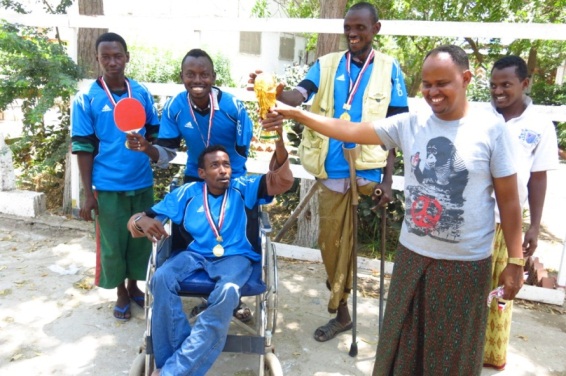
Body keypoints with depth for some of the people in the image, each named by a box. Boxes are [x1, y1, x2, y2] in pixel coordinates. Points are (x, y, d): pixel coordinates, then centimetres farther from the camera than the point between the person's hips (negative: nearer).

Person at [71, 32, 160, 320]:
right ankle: (121, 294, 30)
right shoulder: (86, 99, -6)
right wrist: (87, 194, -8)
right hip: (108, 186, -2)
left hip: (142, 183, 3)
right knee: (112, 241, 9)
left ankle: (134, 286, 36)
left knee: (141, 238, 14)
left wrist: (144, 143, -15)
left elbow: (155, 133, 9)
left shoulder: (142, 93, 2)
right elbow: (84, 148, -6)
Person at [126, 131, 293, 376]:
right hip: (196, 254, 2)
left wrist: (279, 142, -30)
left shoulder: (243, 188, 5)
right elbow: (136, 220, 9)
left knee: (227, 292, -36)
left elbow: (282, 181, -12)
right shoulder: (187, 193, 8)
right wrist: (142, 220, -19)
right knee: (162, 278, -30)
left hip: (235, 256, -2)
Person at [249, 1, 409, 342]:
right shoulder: (326, 65, 5)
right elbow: (300, 95, -13)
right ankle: (341, 312, 30)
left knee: (346, 242, 5)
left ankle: (338, 308, 26)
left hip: (367, 171, -2)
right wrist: (276, 92, -37)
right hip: (332, 170, 3)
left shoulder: (390, 70, 2)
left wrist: (388, 178, -4)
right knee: (330, 241, 11)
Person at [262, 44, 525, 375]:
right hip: (413, 255, 3)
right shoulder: (410, 124, -2)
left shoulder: (492, 128, -9)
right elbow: (350, 130, -5)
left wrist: (515, 262, -5)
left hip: (467, 263, -2)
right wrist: (295, 113, -12)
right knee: (403, 345, 19)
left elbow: (509, 200, -5)